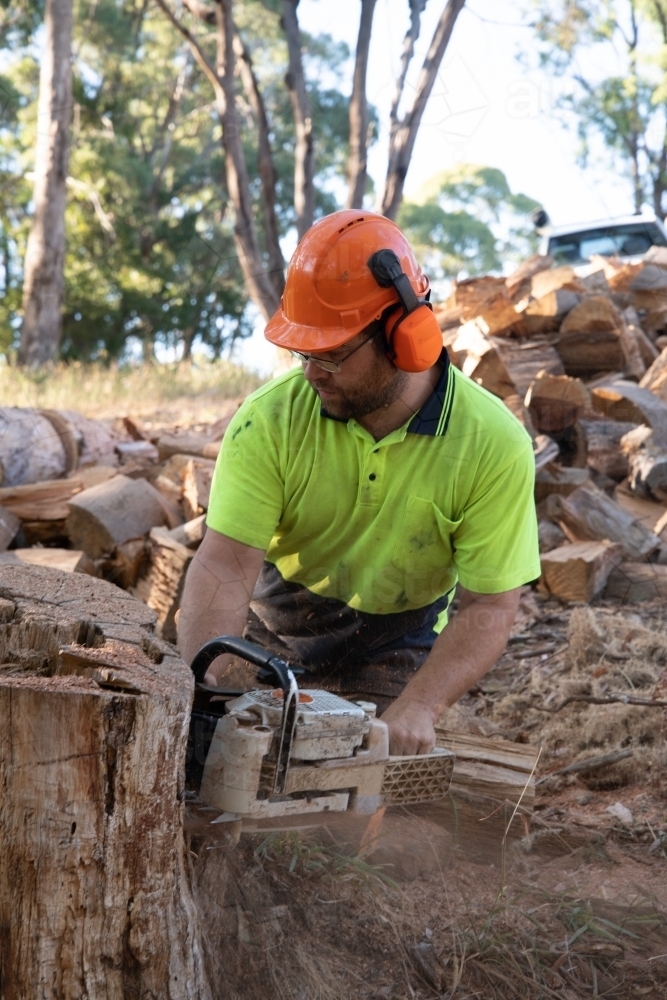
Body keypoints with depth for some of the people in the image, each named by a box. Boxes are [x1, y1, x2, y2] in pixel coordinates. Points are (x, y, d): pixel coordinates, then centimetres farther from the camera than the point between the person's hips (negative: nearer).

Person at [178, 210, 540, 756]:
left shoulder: (493, 444, -21)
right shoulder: (271, 418, -21)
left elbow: (488, 609, -20)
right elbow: (225, 566, -26)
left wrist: (417, 710, -35)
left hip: (394, 656, -1)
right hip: (270, 635, 1)